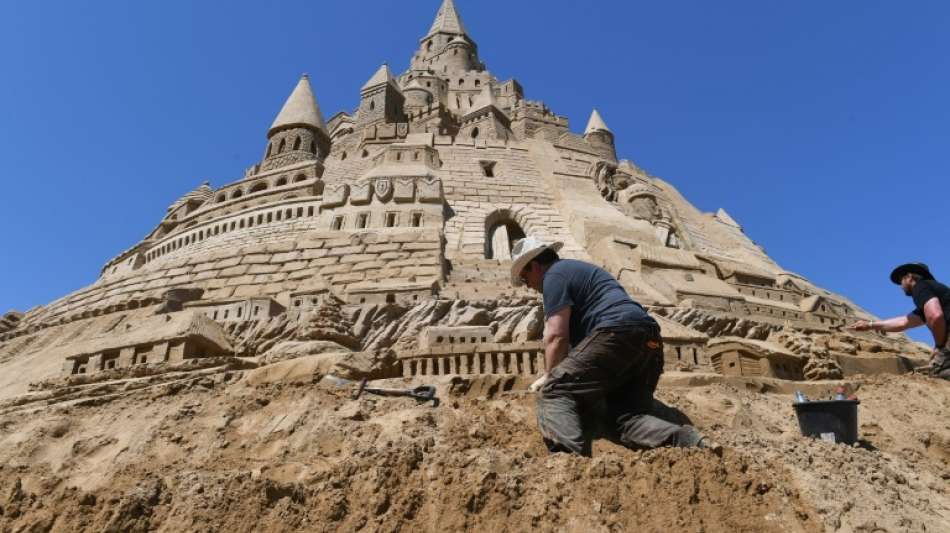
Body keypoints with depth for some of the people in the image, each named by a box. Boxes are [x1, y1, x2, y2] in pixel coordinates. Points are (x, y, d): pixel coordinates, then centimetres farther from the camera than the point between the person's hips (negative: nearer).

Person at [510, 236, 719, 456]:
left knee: (554, 393, -9)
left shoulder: (554, 274, 6)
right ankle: (693, 442, -20)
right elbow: (575, 330, 45)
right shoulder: (577, 268, 36)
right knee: (629, 416, 3)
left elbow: (556, 335, -3)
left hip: (617, 333, -9)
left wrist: (549, 377, 10)